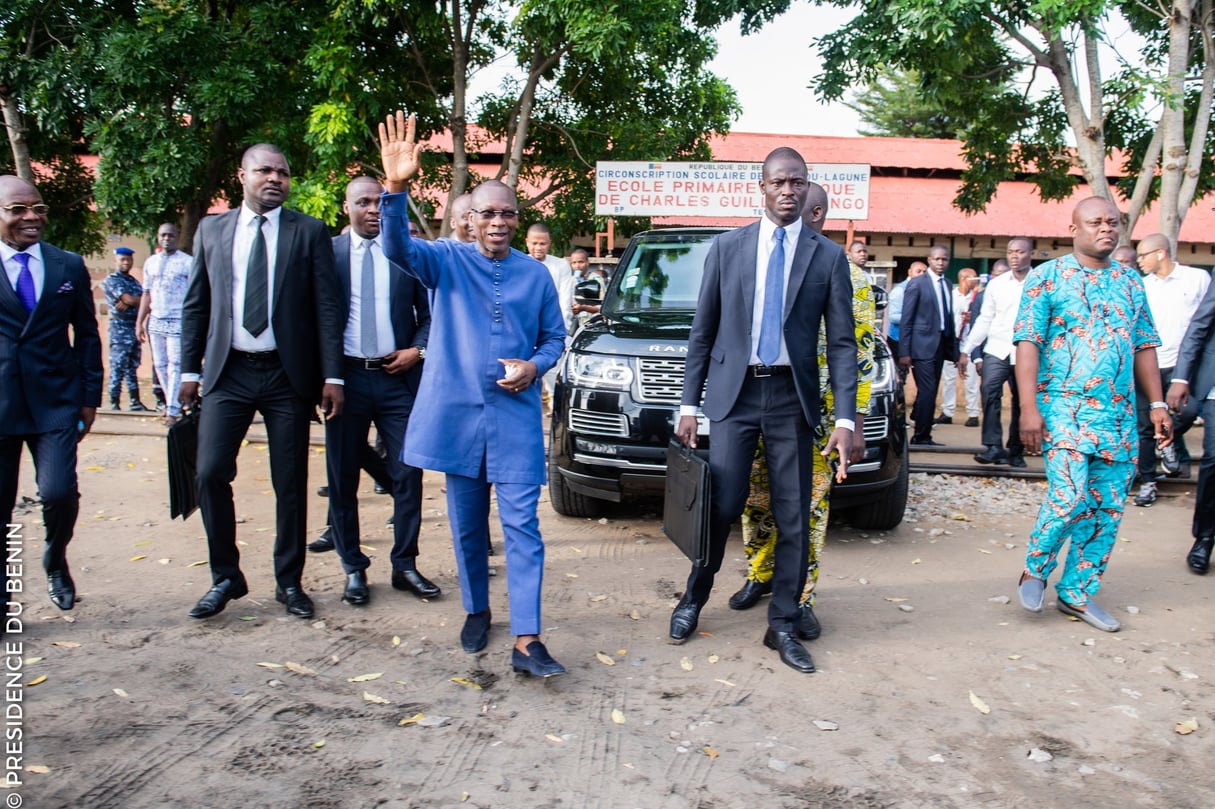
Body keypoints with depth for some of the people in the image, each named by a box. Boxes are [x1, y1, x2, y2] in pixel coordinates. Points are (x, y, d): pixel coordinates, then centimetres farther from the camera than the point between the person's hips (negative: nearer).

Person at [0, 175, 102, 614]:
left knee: (59, 492, -9)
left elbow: (87, 334, 11)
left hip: (55, 401, 1)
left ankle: (55, 561, 24)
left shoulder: (69, 266, 7)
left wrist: (90, 396, 7)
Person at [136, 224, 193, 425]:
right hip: (155, 321, 5)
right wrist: (139, 322, 11)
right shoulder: (150, 263, 15)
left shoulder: (188, 262, 0)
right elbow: (146, 294, 17)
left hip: (178, 321, -5)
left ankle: (173, 410, -6)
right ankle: (173, 402, 20)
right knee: (160, 365, 8)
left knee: (175, 365, -8)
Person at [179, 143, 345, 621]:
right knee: (211, 473, -5)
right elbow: (196, 305, 11)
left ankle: (289, 582, 20)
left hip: (287, 373, -1)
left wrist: (332, 376, -8)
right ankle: (225, 577, 15)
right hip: (228, 371, 2)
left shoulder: (310, 232, 2)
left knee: (290, 483, 4)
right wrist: (190, 369, 6)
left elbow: (328, 307, -2)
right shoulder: (212, 230, 9)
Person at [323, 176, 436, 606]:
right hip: (346, 377, 0)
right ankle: (354, 569, 21)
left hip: (398, 377, 1)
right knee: (343, 479, 6)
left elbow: (429, 312, 11)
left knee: (408, 474, 2)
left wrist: (417, 350, -5)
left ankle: (405, 565, 17)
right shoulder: (327, 252, 3)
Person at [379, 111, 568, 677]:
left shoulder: (536, 274, 9)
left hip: (517, 414, 0)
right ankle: (476, 612, 32)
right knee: (467, 525, 12)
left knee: (522, 525, -6)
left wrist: (535, 365, -8)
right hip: (457, 412, 0)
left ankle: (526, 641, -5)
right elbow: (398, 248, -17)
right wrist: (396, 189, -35)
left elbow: (554, 337, 15)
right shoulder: (446, 262, 3)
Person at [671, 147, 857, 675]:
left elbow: (842, 343, 2)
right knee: (721, 506, -1)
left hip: (792, 398, 1)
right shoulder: (727, 248, 4)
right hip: (734, 392, 0)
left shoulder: (829, 257, 3)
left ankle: (783, 625, 19)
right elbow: (702, 331, 6)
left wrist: (845, 419, -7)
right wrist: (688, 404, 1)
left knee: (793, 518, 5)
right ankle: (693, 600, 23)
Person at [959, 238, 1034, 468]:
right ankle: (993, 446, -18)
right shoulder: (996, 284, 8)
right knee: (989, 391, -19)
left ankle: (1016, 451, 20)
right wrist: (967, 349, 9)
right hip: (997, 349, 2)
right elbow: (984, 320, 12)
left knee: (1021, 403, 7)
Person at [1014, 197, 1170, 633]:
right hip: (1065, 405, -5)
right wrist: (1029, 408, -15)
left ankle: (1077, 593, 18)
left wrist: (1157, 404, 10)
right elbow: (1027, 344, -7)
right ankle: (1035, 569, 9)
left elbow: (1144, 346, 18)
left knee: (1108, 508, 5)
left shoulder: (1130, 282, 14)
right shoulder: (1047, 277, -1)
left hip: (1120, 413, 6)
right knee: (1069, 497, -17)